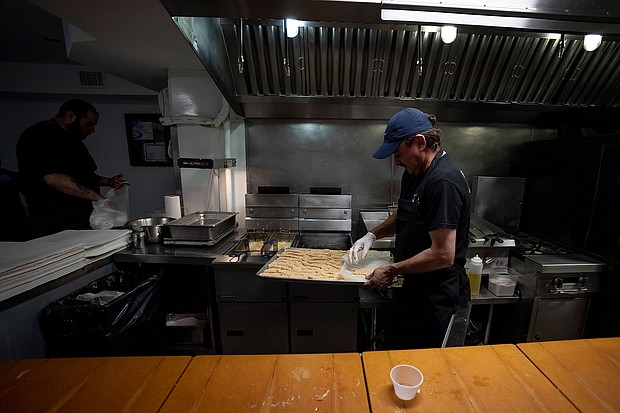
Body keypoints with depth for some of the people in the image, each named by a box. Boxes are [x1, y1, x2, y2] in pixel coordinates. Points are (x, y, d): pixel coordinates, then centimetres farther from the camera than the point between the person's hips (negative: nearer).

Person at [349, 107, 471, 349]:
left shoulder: (443, 182, -26)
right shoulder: (413, 173, 4)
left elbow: (443, 255, -27)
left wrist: (393, 270, -18)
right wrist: (373, 235, 3)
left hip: (438, 296, -8)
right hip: (415, 286, 9)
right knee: (393, 348, 25)